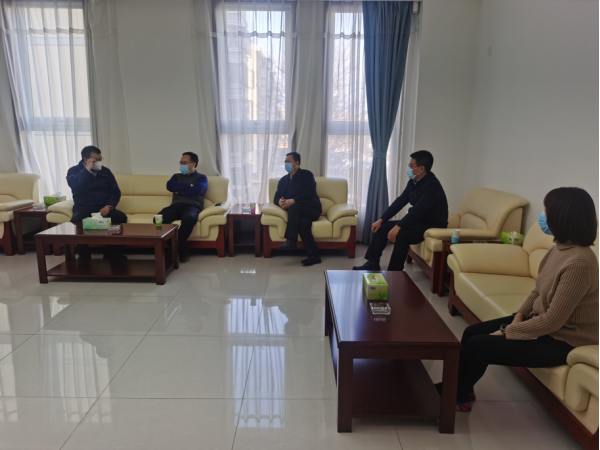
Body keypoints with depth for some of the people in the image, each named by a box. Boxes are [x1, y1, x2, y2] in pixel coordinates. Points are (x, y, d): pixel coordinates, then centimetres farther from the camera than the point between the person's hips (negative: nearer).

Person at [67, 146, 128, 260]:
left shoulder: (105, 171, 9)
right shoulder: (74, 171, 1)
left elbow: (115, 192, 7)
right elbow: (75, 187, -21)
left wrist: (108, 206, -12)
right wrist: (87, 169, -18)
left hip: (103, 208, 2)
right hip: (83, 208, -2)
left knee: (121, 217, -27)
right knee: (76, 220, -36)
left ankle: (112, 252, -12)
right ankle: (84, 256, -18)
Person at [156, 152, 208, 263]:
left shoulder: (201, 178, 17)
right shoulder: (177, 176, 29)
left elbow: (195, 190, -6)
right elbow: (169, 186, 6)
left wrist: (178, 190, 5)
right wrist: (188, 185, 0)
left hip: (192, 206, -3)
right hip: (175, 206, 4)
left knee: (189, 219, -42)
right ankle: (181, 250, -22)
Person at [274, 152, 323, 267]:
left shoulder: (306, 175, 6)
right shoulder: (283, 180, 25)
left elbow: (310, 193, -9)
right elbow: (276, 197, 19)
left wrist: (293, 201, -18)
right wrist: (280, 201, -7)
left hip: (312, 209, -3)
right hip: (297, 212, 3)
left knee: (293, 207, -34)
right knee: (303, 222, -33)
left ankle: (291, 241, -38)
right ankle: (314, 255, -34)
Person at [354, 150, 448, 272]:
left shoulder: (432, 185, -23)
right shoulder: (413, 182, 4)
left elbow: (418, 210, -32)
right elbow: (400, 201, 6)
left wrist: (398, 227, -36)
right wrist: (381, 220, 0)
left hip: (433, 226, -9)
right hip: (418, 221, 9)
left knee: (401, 235, -33)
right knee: (382, 227, 1)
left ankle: (394, 273, -20)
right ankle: (373, 264, 6)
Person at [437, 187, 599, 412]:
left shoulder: (579, 263, -30)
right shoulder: (561, 247, 0)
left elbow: (553, 320, -27)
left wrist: (507, 332, -19)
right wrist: (520, 314, -2)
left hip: (560, 340, -9)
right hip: (539, 321, 9)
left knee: (477, 345, -14)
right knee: (472, 332, 2)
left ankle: (458, 396, 12)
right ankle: (459, 387, 21)